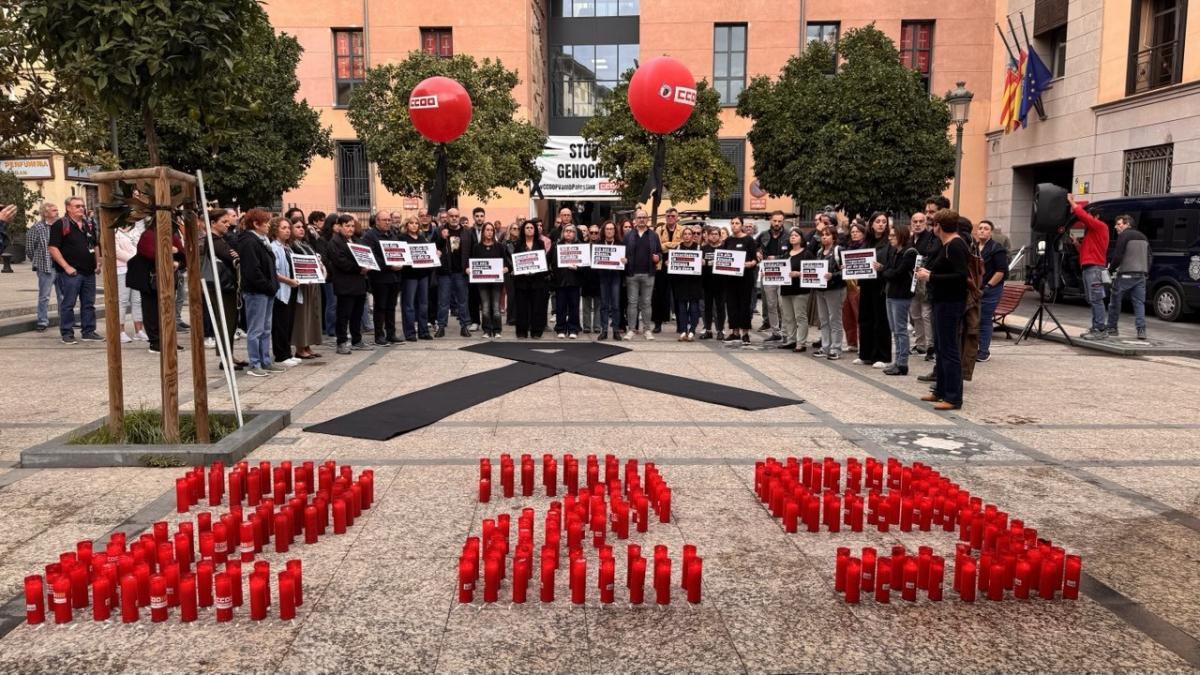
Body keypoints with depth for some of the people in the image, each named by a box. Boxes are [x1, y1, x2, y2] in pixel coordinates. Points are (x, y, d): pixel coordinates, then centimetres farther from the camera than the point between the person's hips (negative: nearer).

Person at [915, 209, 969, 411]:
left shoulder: (955, 246, -16)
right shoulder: (947, 245, 13)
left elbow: (961, 275, -24)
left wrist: (931, 277, -22)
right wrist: (928, 273, 6)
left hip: (951, 303, -10)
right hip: (942, 301, 10)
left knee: (949, 349, -7)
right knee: (941, 347, 16)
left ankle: (953, 398, -3)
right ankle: (941, 390, 26)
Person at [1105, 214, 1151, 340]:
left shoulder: (1124, 235, -5)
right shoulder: (1143, 237, 19)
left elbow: (1118, 255, -14)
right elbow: (1150, 257, 19)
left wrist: (1111, 268, 0)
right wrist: (1146, 271, 20)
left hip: (1125, 275, -6)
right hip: (1141, 275, 6)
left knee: (1115, 302, 6)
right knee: (1139, 302, 3)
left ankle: (1112, 329, 11)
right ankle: (1141, 330, -8)